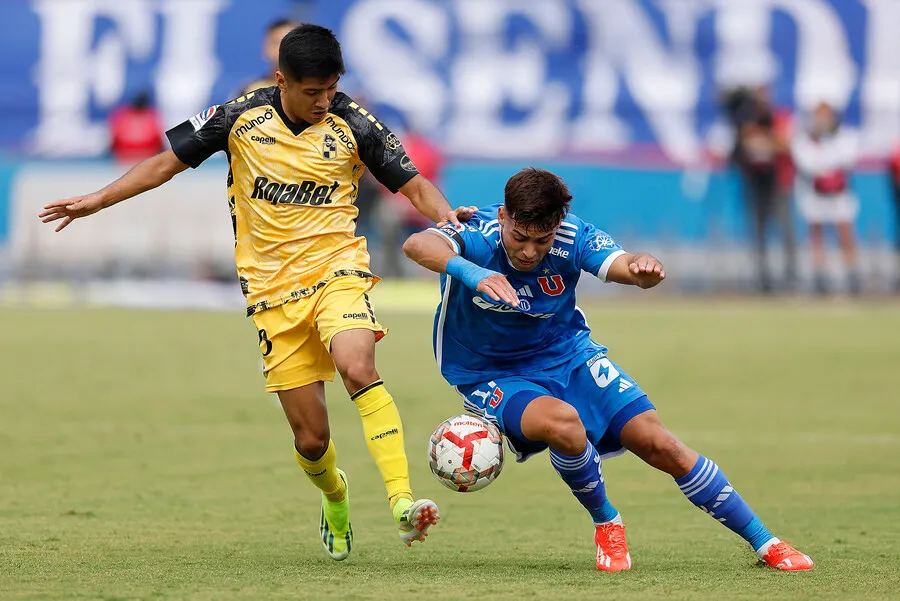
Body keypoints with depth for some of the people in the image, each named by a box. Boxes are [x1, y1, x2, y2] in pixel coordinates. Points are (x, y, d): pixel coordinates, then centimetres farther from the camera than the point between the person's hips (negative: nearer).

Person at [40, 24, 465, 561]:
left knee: (357, 368, -33)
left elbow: (414, 185, 2)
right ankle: (334, 496, 35)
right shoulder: (241, 118, -2)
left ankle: (403, 502, -38)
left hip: (336, 270, -1)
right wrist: (95, 202, 6)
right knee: (311, 437, 0)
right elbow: (169, 162, 9)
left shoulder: (353, 125, -4)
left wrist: (448, 219, -19)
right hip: (273, 290, 1)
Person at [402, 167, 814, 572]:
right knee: (563, 422, -35)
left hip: (568, 356, 3)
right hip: (493, 378, -3)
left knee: (658, 444, -6)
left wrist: (645, 267, -59)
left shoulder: (572, 239, -19)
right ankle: (606, 524, -5)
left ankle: (764, 544, 8)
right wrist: (472, 273, -68)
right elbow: (417, 245, -48)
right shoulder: (478, 236, -27)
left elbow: (625, 266, -33)